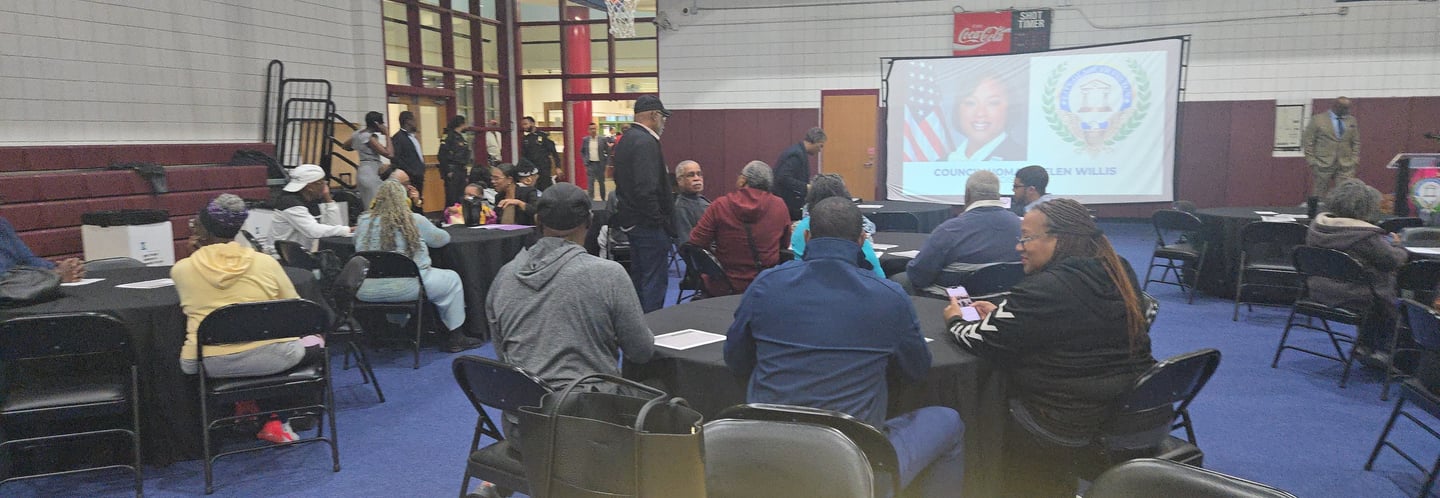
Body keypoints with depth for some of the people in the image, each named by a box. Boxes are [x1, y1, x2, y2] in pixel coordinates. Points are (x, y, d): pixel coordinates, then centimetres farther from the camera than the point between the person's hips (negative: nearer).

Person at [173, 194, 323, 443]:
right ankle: (273, 420, 16)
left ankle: (245, 405, 22)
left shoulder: (180, 269, 1)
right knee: (315, 342, 25)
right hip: (270, 358, -3)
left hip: (209, 365, 3)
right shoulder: (266, 263, 0)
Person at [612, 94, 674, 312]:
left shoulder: (626, 140, 13)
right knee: (655, 280, -4)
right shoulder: (646, 143, -18)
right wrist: (660, 221, -19)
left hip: (630, 220, 10)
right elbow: (646, 189, -26)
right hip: (648, 224, -10)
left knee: (638, 278, 18)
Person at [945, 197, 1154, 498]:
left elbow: (982, 340, -15)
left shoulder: (1045, 289, -23)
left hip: (1066, 427, -8)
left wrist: (955, 321, 6)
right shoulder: (1119, 273, 4)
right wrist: (1000, 313, 15)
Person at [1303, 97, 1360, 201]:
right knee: (1318, 195, 0)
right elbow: (1307, 141, -2)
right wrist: (1311, 160, -7)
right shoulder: (1317, 119, -1)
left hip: (1346, 165, 3)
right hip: (1322, 164, -3)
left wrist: (1354, 160, 5)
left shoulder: (1352, 120, 13)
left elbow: (1356, 142, 16)